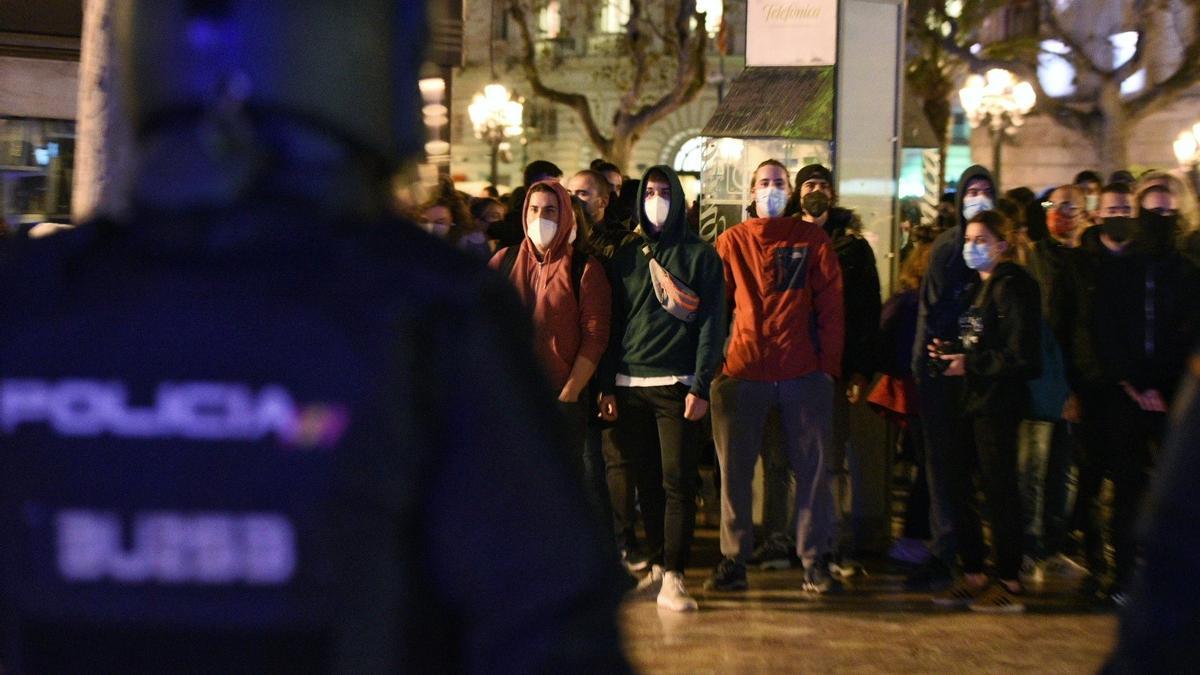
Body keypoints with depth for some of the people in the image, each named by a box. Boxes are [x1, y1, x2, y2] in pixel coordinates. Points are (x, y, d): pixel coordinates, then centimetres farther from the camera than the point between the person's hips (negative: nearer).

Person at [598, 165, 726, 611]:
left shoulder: (701, 256, 5)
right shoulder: (625, 257, 15)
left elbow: (712, 324, -1)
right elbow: (612, 323, 14)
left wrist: (701, 386, -10)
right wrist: (608, 386, 5)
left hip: (678, 385, -3)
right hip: (629, 386, 3)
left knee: (677, 481, -7)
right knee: (644, 481, 4)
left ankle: (672, 577, -4)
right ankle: (657, 565, 15)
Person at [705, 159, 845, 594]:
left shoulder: (813, 240, 8)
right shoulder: (731, 241, 8)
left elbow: (831, 308, 6)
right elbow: (714, 304, 5)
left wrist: (830, 365, -1)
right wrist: (712, 362, -1)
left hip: (804, 375, 0)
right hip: (743, 372, 0)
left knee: (812, 469, 2)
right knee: (735, 471, 2)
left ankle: (815, 561, 10)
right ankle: (733, 561, 10)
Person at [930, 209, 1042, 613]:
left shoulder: (1012, 286, -11)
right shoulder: (980, 287, 17)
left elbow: (1019, 354, -18)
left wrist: (970, 364, -15)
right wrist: (949, 351, 5)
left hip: (998, 402, -9)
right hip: (973, 399, 9)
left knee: (999, 488, -4)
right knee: (957, 484, 8)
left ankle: (1010, 584, 5)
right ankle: (973, 576, 17)